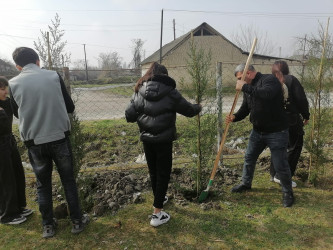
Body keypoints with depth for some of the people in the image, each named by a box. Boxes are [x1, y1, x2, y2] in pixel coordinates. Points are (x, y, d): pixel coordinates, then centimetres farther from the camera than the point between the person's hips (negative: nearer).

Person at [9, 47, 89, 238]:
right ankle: (77, 221, 24)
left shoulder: (14, 84, -2)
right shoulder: (54, 76, -5)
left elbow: (17, 113, 12)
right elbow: (70, 107, 1)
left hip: (34, 142, 1)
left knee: (43, 184, 17)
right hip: (59, 138, -1)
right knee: (68, 181, 13)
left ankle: (48, 225, 28)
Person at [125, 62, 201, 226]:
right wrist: (198, 108, 21)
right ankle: (157, 214, 8)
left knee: (153, 171, 21)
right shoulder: (170, 92, -9)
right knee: (163, 173, 6)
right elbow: (189, 110, 0)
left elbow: (129, 116, -1)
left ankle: (159, 199, 43)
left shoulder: (139, 92, 1)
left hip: (147, 139, 4)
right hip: (164, 139, -4)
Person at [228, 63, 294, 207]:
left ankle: (288, 193, 24)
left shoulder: (269, 80, -17)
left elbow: (267, 94, -39)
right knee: (249, 158, 18)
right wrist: (234, 117, -11)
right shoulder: (249, 87, 7)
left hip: (276, 132, -7)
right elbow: (245, 108, 9)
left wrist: (245, 87, -31)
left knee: (280, 165, 0)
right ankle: (246, 183, 40)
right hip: (257, 131, 8)